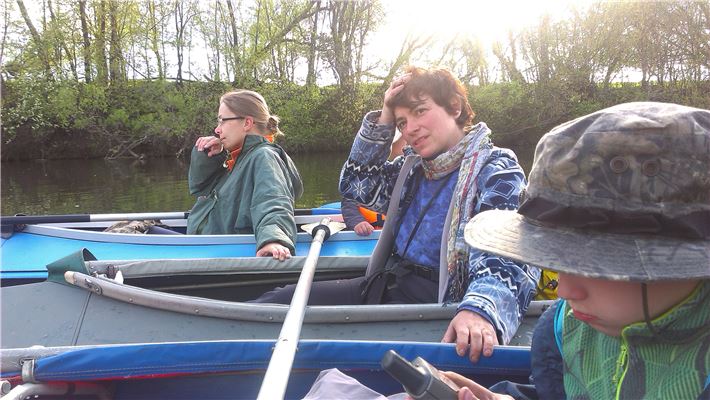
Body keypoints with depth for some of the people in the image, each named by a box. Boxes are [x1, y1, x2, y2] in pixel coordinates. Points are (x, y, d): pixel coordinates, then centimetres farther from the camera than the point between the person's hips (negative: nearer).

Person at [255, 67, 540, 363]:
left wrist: (479, 308, -44)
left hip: (435, 299, -7)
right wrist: (384, 119, 10)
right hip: (386, 283, 8)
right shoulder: (415, 168, 17)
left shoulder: (495, 169, -6)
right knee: (278, 302, -5)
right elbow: (355, 185, 20)